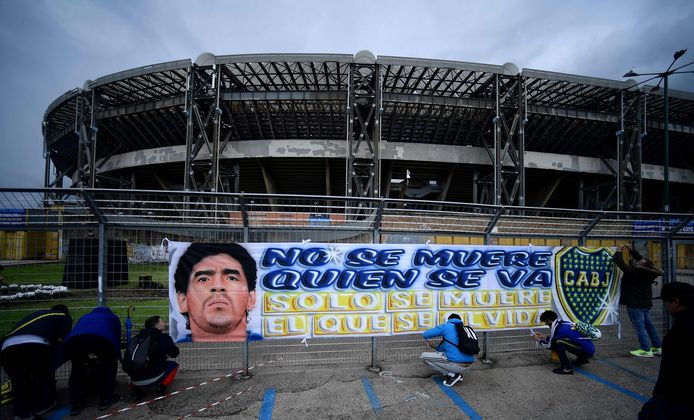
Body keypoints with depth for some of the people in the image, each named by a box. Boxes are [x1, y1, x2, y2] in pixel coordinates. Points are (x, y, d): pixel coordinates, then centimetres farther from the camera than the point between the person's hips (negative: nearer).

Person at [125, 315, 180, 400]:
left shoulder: (138, 337, 12)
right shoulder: (164, 338, 1)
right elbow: (174, 353, 15)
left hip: (135, 379, 4)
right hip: (153, 379, -4)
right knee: (173, 365, 23)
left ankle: (134, 388, 13)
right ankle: (162, 385, 2)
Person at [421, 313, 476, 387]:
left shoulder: (446, 326, 2)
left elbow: (425, 334, 2)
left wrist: (428, 339, 26)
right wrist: (435, 347, 43)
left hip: (456, 365, -8)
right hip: (469, 365, 8)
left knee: (424, 356, 1)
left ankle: (452, 375, -1)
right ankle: (457, 374, 12)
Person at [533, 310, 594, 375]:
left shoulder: (556, 327, -10)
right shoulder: (564, 323, 13)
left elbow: (549, 345, -1)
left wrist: (539, 340, 14)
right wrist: (544, 337, 33)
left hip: (586, 350, -9)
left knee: (557, 341, -19)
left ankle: (567, 368, -12)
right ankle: (582, 359, 25)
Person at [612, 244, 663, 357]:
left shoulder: (633, 272, -23)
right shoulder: (647, 273, -2)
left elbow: (619, 262, -18)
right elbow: (640, 259, 14)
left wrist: (620, 252, -2)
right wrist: (632, 250, 14)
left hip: (635, 304, -8)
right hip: (645, 303, 8)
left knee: (640, 326, -4)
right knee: (649, 325, 16)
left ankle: (646, 350, -2)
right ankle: (657, 347, 24)